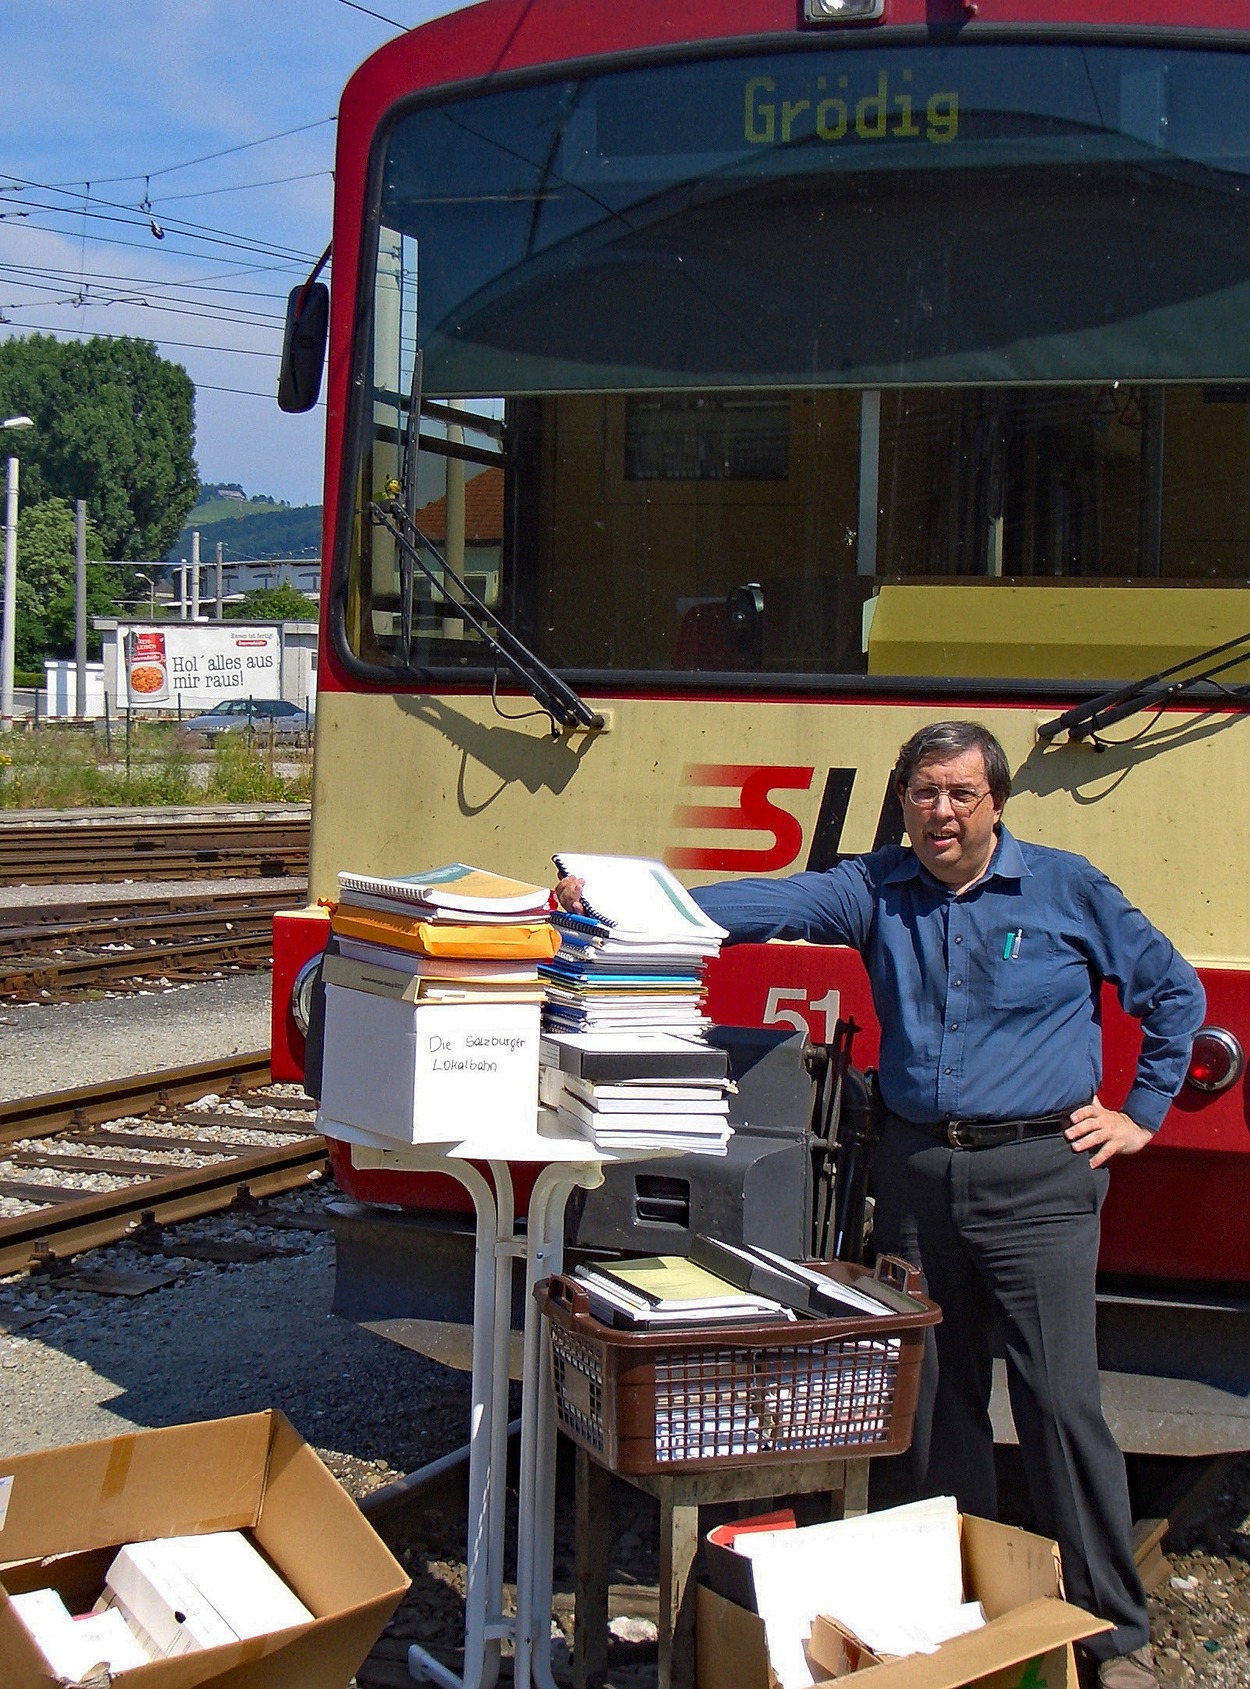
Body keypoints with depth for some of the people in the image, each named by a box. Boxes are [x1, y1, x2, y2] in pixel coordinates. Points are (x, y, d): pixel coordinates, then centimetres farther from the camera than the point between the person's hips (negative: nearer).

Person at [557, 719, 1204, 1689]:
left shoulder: (1067, 890, 1)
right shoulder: (877, 891, 6)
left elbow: (1174, 992, 11)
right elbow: (769, 907, -10)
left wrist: (1143, 1114, 7)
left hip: (1036, 1175, -3)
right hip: (917, 1168, 4)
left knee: (1061, 1398, -6)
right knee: (938, 1399, 10)